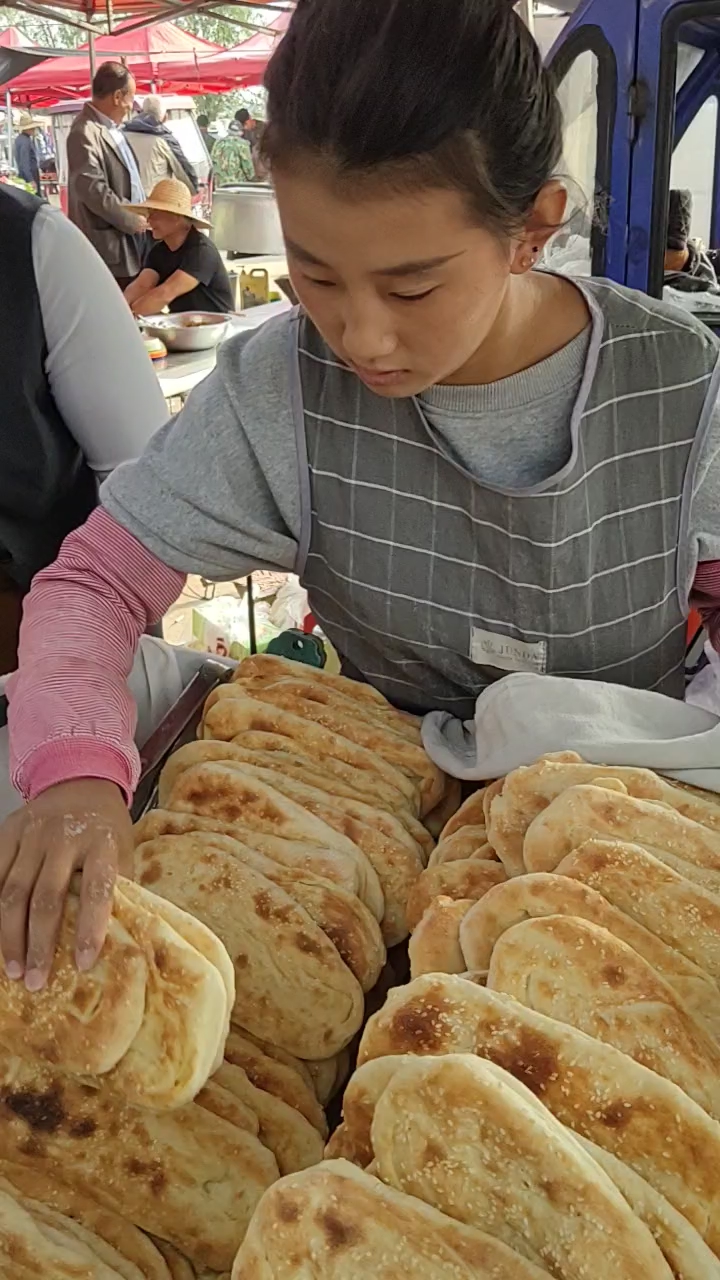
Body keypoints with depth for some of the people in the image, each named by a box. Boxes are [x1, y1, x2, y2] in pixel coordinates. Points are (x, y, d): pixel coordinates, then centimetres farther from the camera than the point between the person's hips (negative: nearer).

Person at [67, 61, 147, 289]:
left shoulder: (112, 129, 15)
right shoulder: (85, 133, -15)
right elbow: (93, 190, -23)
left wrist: (141, 216, 10)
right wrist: (133, 221, -15)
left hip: (130, 240, 10)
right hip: (109, 246, -10)